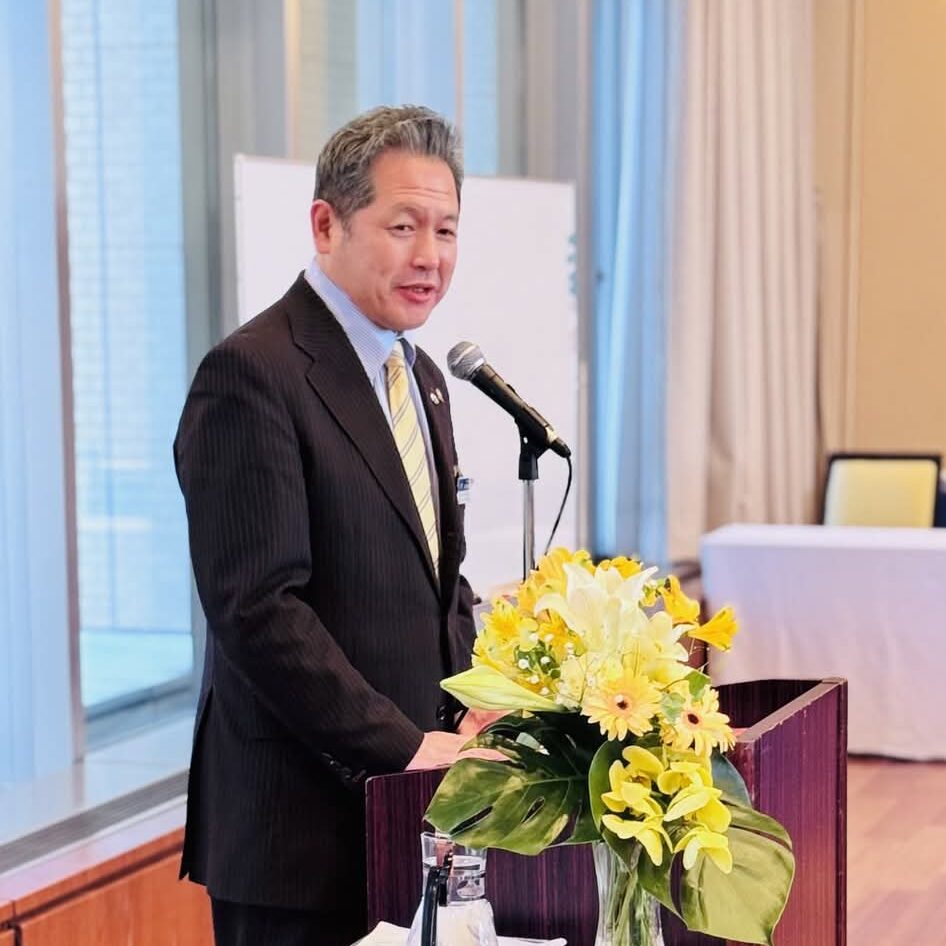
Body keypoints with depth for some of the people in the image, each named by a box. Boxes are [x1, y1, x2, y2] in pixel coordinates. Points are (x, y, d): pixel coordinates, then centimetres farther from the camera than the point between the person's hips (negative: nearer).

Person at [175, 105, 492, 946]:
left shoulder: (421, 378, 14)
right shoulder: (251, 375, -14)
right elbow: (257, 607, -20)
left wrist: (472, 713, 3)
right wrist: (407, 746, -18)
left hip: (408, 813, 8)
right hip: (304, 822, -8)